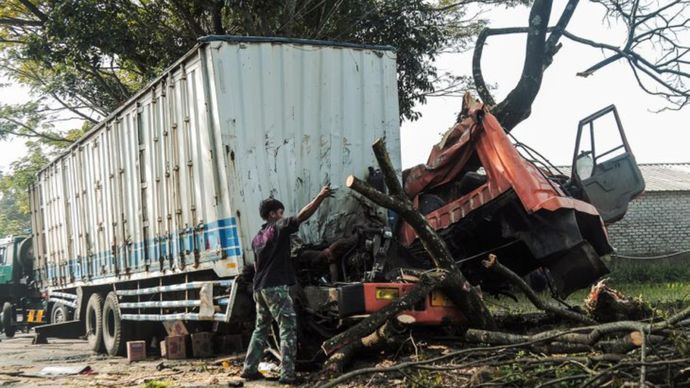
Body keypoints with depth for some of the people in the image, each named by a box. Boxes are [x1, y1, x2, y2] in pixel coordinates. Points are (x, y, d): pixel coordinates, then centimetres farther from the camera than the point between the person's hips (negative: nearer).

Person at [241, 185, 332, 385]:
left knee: (261, 328, 18)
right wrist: (320, 196, -15)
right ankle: (287, 374, -13)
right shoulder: (278, 227, -6)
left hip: (260, 287, 9)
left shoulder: (257, 238, 18)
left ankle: (249, 368, 20)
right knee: (288, 327, -7)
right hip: (276, 286, -9)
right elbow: (302, 215, -16)